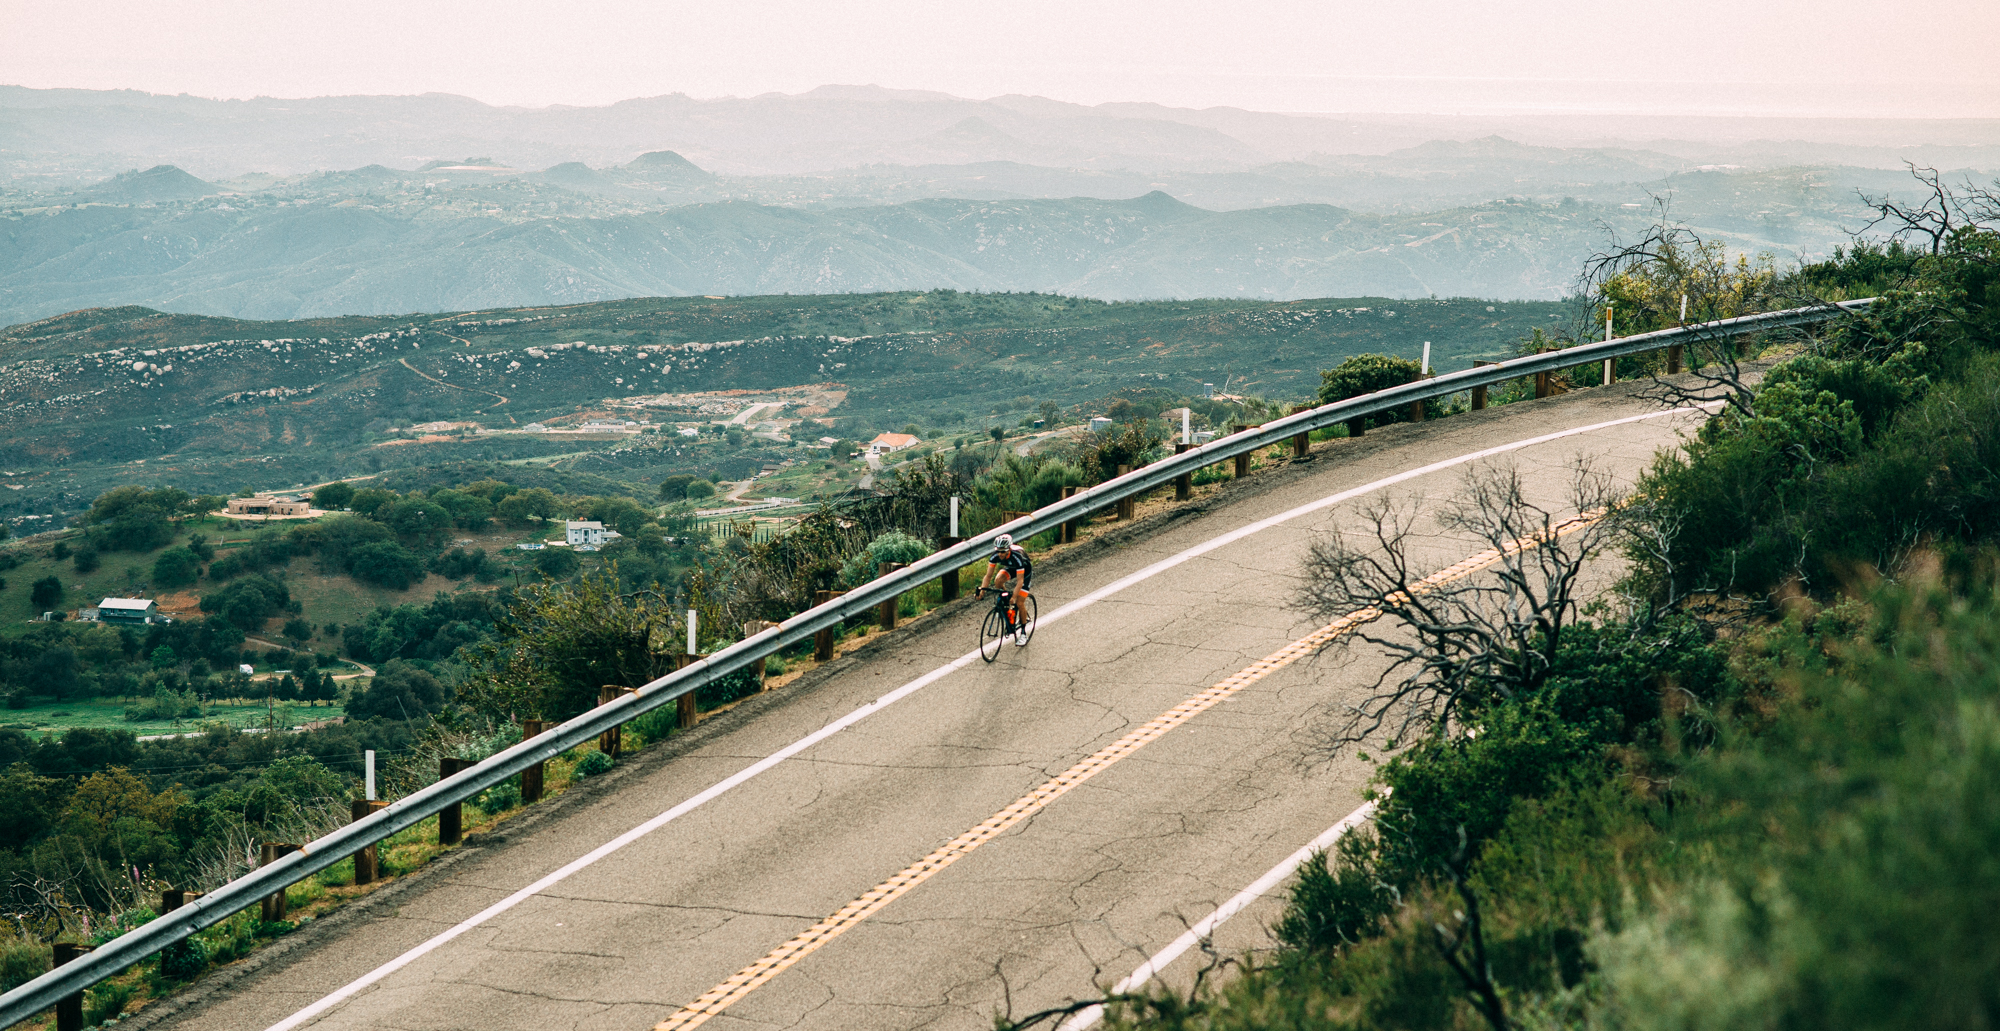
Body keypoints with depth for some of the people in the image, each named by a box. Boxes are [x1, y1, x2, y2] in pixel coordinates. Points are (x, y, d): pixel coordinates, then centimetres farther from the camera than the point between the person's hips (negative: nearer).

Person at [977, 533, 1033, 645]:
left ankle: (1023, 633, 4)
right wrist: (982, 590, -35)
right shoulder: (996, 555, -27)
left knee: (1019, 603, -12)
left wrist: (1014, 597, -47)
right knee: (998, 580, -28)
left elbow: (1020, 580, -38)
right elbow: (988, 575, -21)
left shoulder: (1016, 556, -40)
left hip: (1025, 571, -5)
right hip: (1011, 568, 5)